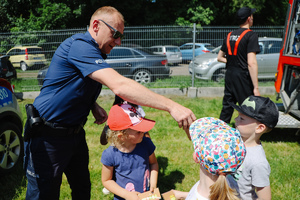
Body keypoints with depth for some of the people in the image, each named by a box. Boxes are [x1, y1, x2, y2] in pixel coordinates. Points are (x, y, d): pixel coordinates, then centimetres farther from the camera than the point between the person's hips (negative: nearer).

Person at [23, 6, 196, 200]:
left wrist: (93, 106, 1)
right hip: (48, 137, -9)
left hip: (75, 132, 9)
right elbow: (119, 86, -37)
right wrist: (171, 106, -39)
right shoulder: (79, 45, -24)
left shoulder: (95, 53, 9)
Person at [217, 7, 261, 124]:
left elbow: (219, 58, 20)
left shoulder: (230, 36, 12)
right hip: (243, 76, -7)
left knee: (226, 107, 14)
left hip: (229, 75, 7)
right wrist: (256, 87, -16)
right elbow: (251, 63, -17)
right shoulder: (251, 35, -9)